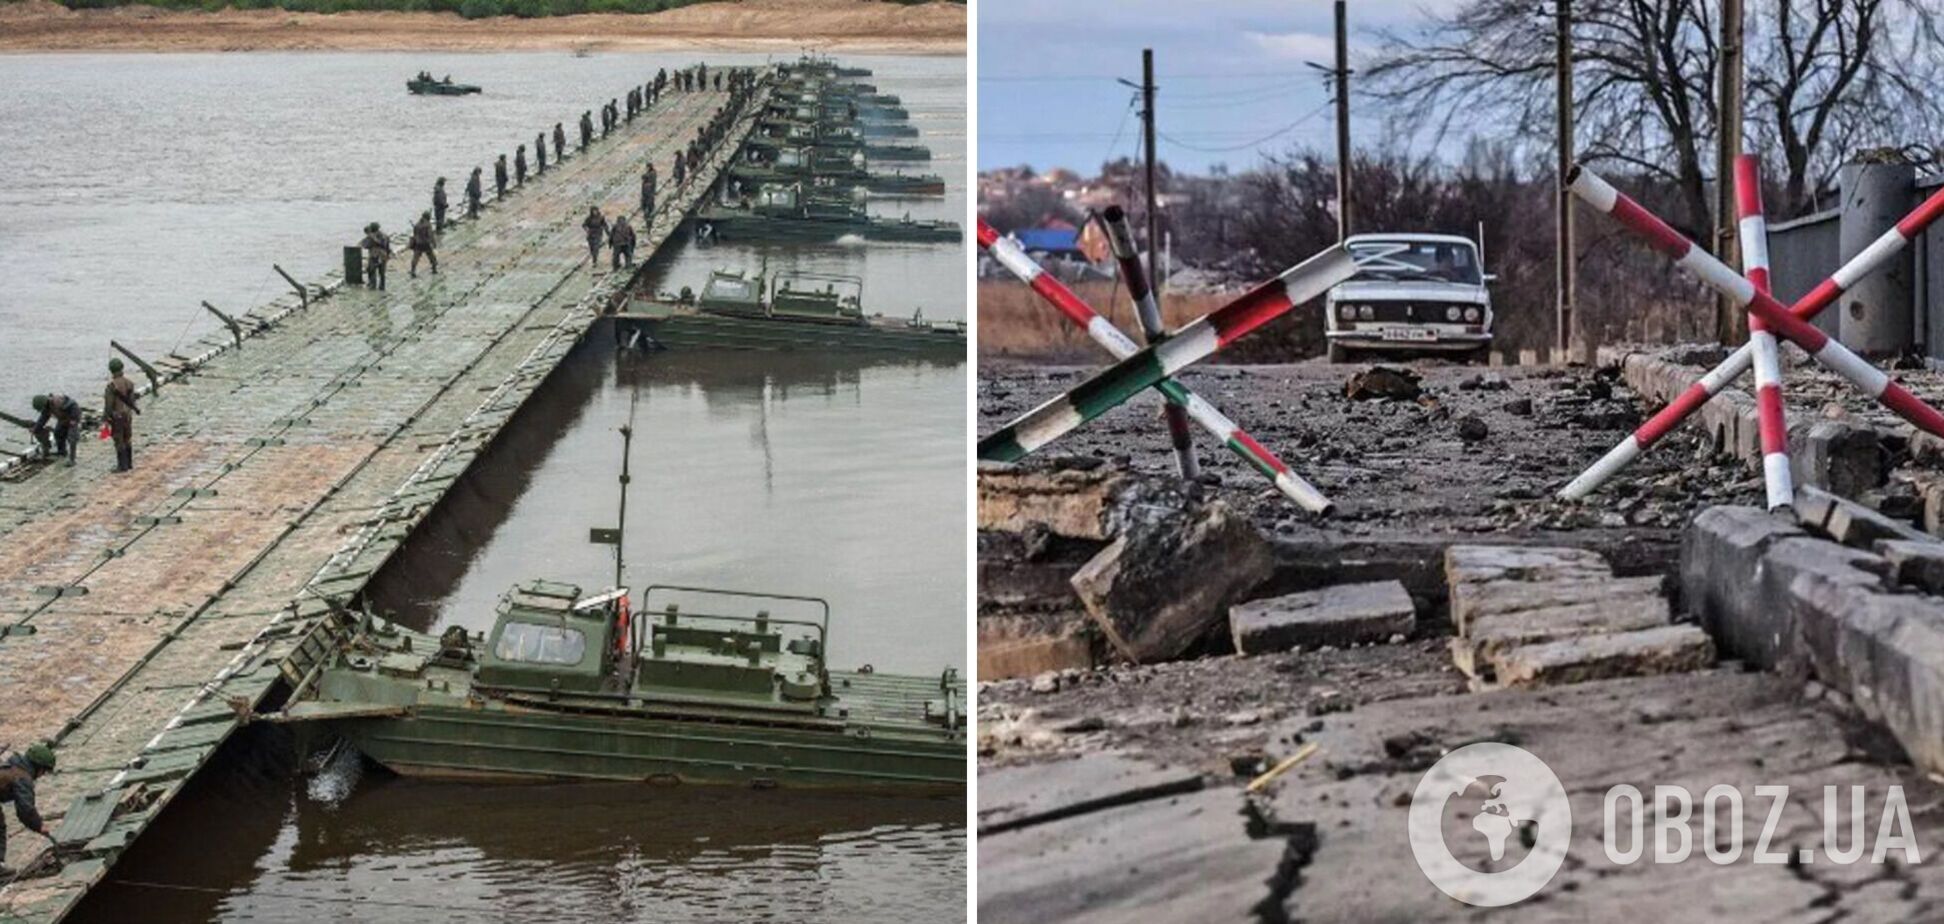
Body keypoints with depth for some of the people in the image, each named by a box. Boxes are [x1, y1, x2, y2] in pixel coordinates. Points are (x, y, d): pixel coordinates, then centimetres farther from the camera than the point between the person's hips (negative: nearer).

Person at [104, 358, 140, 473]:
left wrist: (106, 420, -10)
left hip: (116, 417, -6)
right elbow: (131, 400, 5)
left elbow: (108, 404, -18)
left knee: (119, 442, 1)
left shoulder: (111, 386, -20)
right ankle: (129, 463, 22)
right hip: (127, 415, 6)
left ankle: (123, 466, 5)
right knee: (127, 440, 16)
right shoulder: (129, 383, -2)